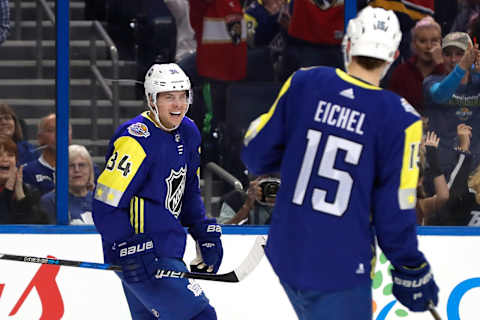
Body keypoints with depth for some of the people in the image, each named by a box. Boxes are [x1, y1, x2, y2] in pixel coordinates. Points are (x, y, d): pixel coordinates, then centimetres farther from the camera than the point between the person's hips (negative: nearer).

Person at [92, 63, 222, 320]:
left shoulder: (188, 133, 8)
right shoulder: (136, 140, -20)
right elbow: (105, 205, -21)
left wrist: (206, 234, 15)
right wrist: (130, 252, -25)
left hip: (167, 252, 10)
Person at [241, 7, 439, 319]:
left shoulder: (304, 83, -5)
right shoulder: (400, 120, -14)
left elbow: (258, 154, 2)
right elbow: (395, 212, -11)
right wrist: (411, 271, 4)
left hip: (286, 255, 5)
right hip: (342, 268, -5)